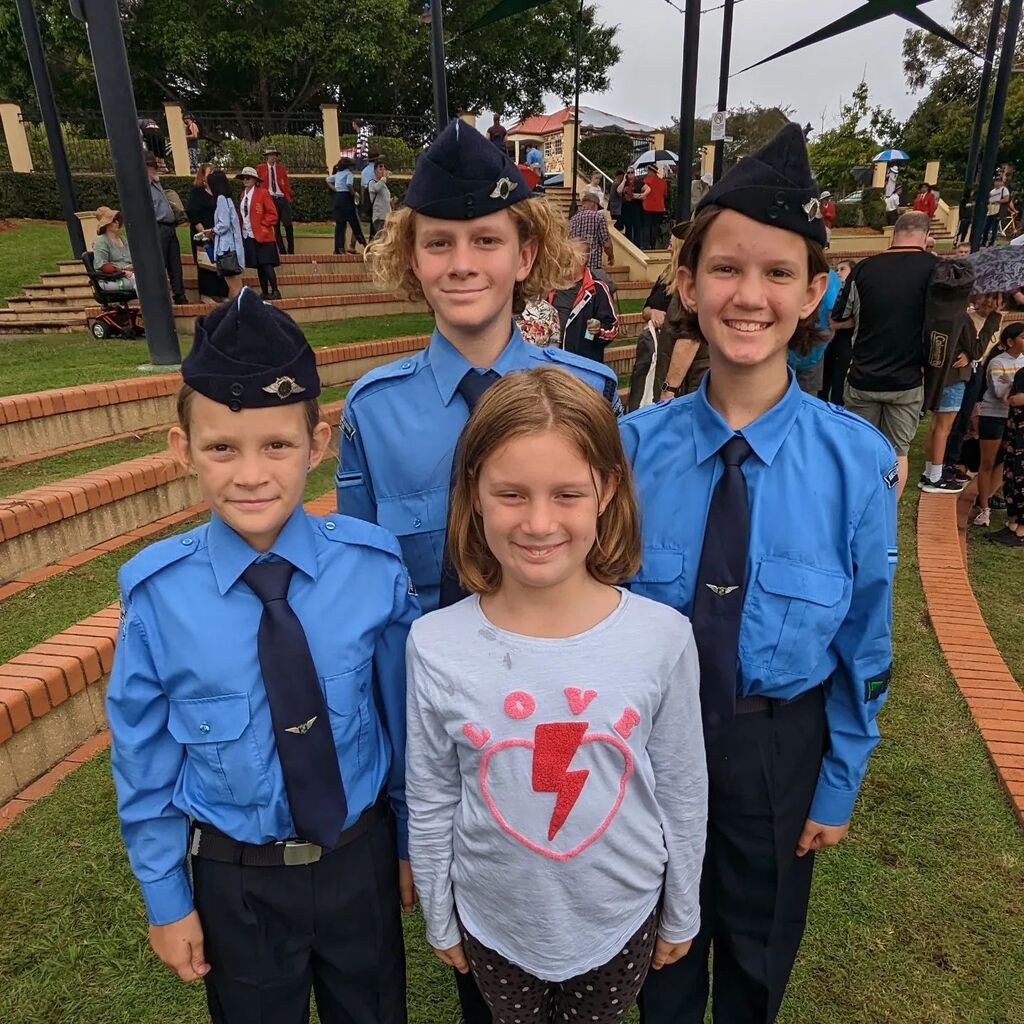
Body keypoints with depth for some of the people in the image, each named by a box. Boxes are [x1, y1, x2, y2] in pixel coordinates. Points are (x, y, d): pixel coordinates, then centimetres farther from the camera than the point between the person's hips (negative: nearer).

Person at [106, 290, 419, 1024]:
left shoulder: (375, 566, -20)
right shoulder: (158, 592, -20)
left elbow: (403, 715, -7)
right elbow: (145, 754, -7)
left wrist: (411, 838, 5)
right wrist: (165, 896, 3)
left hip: (362, 858, 1)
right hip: (235, 877, 0)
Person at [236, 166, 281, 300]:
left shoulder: (262, 193, -4)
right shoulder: (243, 195, 14)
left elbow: (272, 213, -7)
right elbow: (240, 214, 19)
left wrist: (263, 226, -12)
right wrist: (241, 229, 8)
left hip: (262, 236, -6)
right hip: (247, 236, 6)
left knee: (266, 264, -11)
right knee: (258, 266, 8)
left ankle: (275, 291, -5)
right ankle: (264, 292, 12)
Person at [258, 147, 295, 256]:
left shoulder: (281, 168, 11)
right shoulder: (261, 168, 6)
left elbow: (286, 183, 11)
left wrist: (288, 196, 1)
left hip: (282, 198, 1)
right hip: (270, 199, -1)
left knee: (288, 225, -5)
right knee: (275, 226, 0)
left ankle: (291, 251, 4)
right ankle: (282, 252, 5)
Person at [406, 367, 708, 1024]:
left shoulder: (663, 637, -22)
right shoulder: (435, 645, -22)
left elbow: (684, 794, -7)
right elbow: (431, 803, -7)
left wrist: (681, 915, 5)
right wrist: (439, 918, 5)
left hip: (621, 917, 0)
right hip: (493, 921, 1)